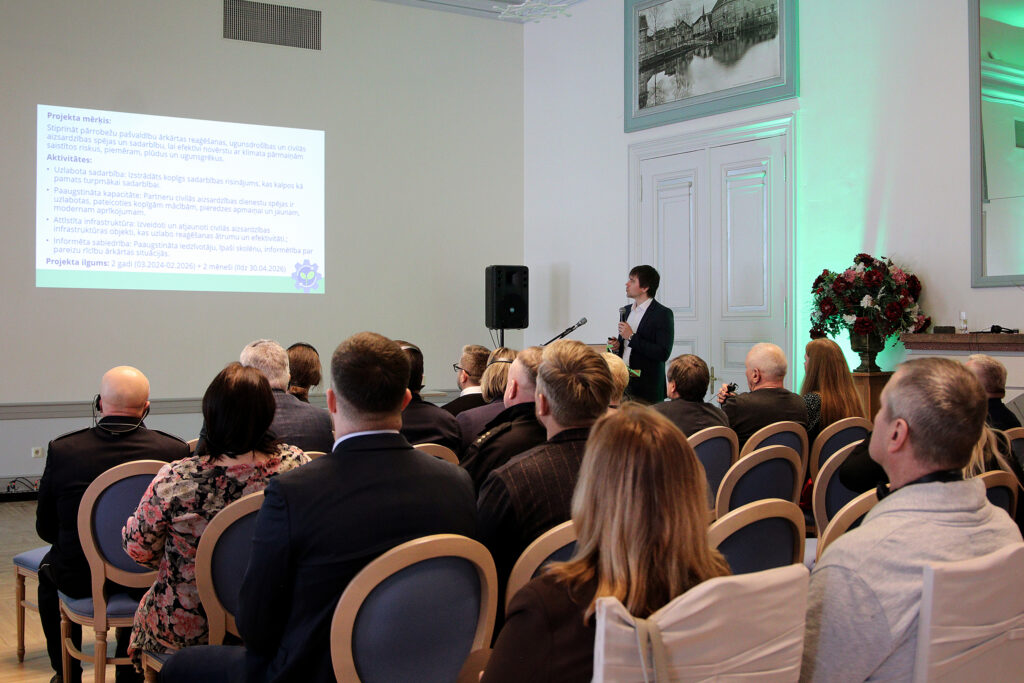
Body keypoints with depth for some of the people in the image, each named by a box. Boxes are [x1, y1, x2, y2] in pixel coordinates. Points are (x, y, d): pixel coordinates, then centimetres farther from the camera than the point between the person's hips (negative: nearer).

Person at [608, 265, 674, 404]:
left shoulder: (663, 314, -8)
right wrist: (616, 346, 3)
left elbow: (663, 354, -16)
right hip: (622, 383, 6)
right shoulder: (626, 310, 15)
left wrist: (632, 337, -15)